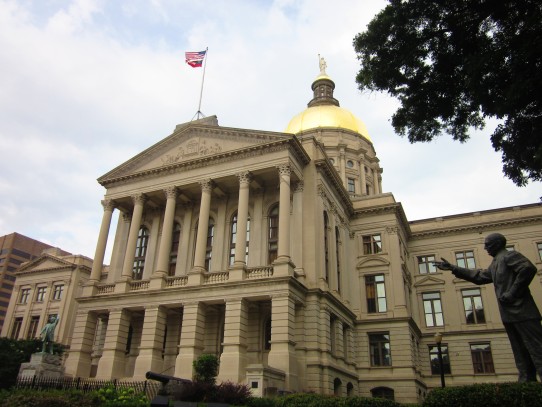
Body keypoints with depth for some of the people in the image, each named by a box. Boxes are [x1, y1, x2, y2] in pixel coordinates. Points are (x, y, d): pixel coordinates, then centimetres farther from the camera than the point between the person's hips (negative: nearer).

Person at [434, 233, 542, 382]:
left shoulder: (509, 255, -5)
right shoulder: (495, 264, 23)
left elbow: (528, 269, -20)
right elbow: (479, 276, 28)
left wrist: (512, 293, -19)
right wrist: (453, 268, 25)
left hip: (521, 312, -9)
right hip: (509, 315, 10)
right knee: (520, 352, 6)